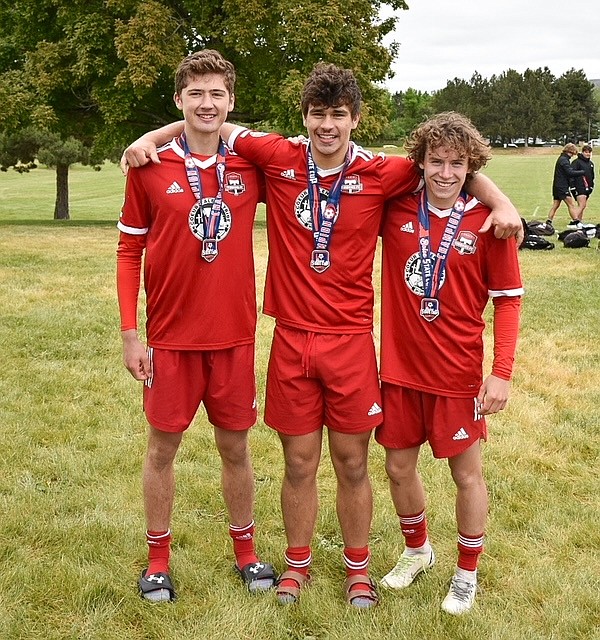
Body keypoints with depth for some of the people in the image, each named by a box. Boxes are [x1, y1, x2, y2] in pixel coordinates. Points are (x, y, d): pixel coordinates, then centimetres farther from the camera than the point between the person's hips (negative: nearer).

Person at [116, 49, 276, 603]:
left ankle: (246, 551, 30)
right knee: (163, 447, 10)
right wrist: (130, 334, -4)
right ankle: (158, 559, 27)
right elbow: (129, 252, -1)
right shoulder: (150, 169, -4)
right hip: (170, 336, -1)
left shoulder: (253, 165, 0)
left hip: (235, 335, 1)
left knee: (235, 447, 12)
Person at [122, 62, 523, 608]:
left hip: (351, 339, 0)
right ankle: (298, 563, 32)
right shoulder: (280, 159, -3)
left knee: (352, 464, 11)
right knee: (299, 463, 11)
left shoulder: (380, 174, -5)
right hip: (292, 338, 1)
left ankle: (358, 568, 30)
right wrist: (151, 139, -3)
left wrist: (501, 203, -10)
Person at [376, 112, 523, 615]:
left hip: (458, 373, -3)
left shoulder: (487, 221, -10)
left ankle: (467, 573, 31)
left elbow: (508, 299, -6)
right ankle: (417, 551, 41)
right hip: (400, 367, 3)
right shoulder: (396, 210, -3)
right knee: (399, 467, 15)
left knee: (467, 472, 10)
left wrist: (502, 372, -12)